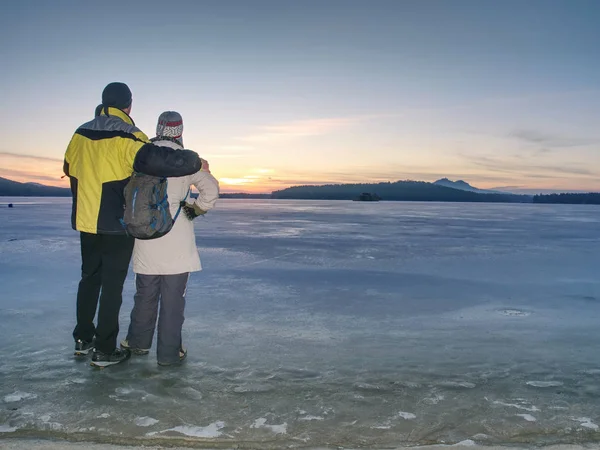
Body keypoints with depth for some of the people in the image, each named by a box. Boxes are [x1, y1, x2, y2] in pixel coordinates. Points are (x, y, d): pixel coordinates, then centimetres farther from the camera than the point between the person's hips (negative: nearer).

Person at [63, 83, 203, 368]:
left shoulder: (81, 133, 5)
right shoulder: (126, 136, -15)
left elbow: (70, 169, 18)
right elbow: (159, 161, -29)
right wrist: (196, 161, -15)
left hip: (85, 221, 6)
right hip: (117, 224, -6)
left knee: (89, 277, 19)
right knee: (112, 283, 2)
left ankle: (82, 339, 30)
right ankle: (104, 350, 9)